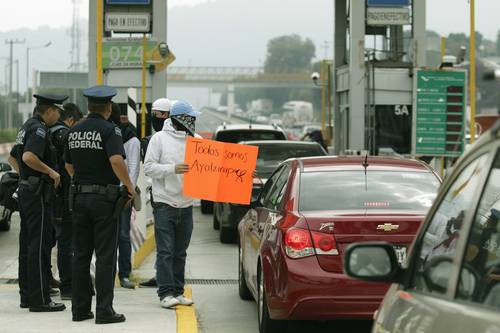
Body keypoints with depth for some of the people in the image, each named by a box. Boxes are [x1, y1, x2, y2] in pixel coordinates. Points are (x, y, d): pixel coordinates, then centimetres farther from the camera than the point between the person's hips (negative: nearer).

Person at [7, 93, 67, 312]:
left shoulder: (27, 126, 16)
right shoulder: (39, 129, -15)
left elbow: (12, 158, 25)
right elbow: (29, 157, -29)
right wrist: (51, 171, -18)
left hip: (26, 190, 10)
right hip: (38, 193, -10)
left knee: (27, 245, 12)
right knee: (39, 246, -8)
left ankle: (27, 295, 17)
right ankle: (40, 299, -8)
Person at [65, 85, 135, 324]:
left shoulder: (74, 131, 9)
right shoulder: (109, 130, -11)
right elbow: (116, 160, -25)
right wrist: (129, 185, -13)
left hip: (79, 196, 6)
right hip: (104, 197, -6)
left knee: (81, 255, 10)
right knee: (105, 256, -3)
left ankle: (80, 308, 12)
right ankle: (104, 311, -4)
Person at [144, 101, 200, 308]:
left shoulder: (196, 140, 10)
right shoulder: (160, 138, -3)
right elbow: (148, 167, -7)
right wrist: (173, 169, -18)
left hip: (186, 204, 5)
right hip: (164, 202, -5)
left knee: (180, 252, 11)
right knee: (165, 251, -6)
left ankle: (178, 292, 17)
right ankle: (166, 293, -4)